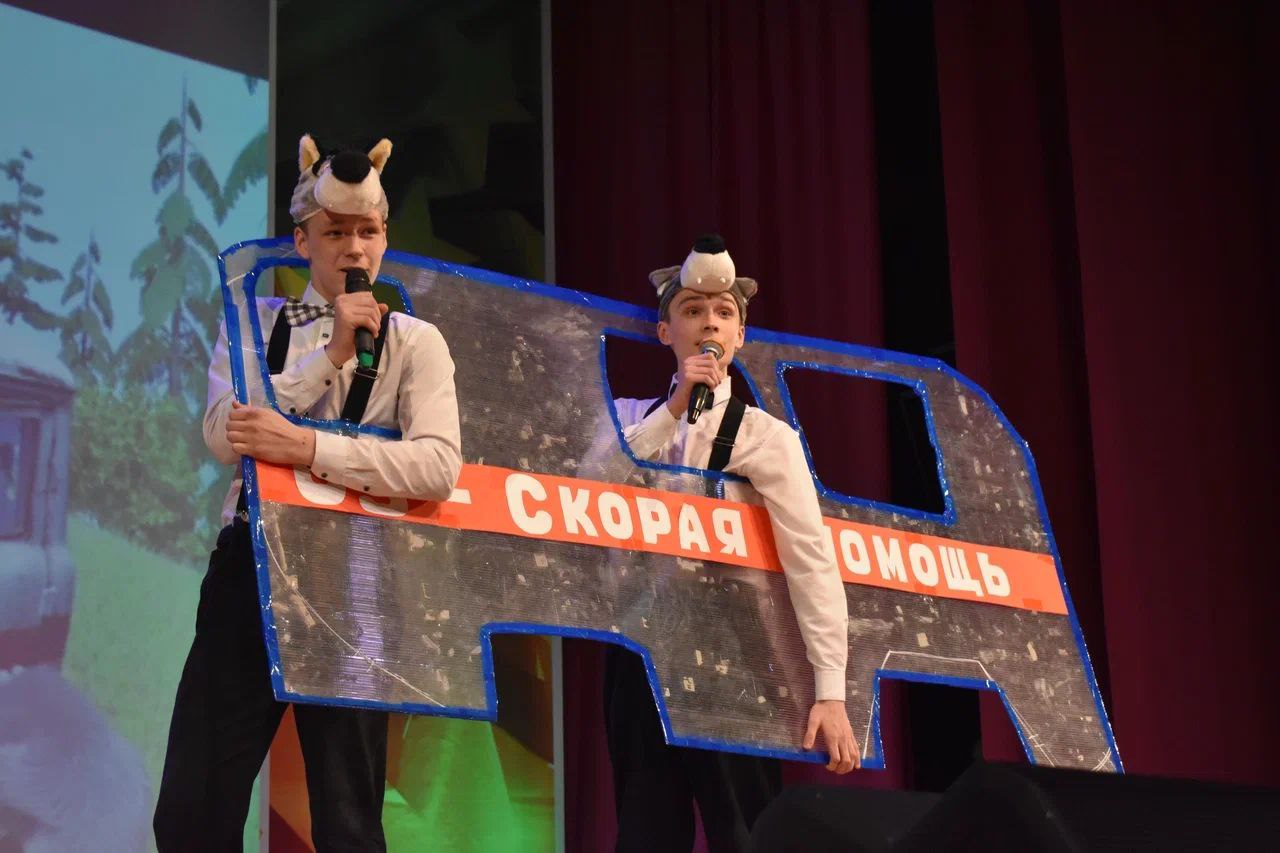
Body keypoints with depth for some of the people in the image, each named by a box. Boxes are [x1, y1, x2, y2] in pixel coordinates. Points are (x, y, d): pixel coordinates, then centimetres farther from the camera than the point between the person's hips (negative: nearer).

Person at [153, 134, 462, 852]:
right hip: (252, 560, 2)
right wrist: (330, 354, -13)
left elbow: (439, 465, -13)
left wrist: (309, 448, -21)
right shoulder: (255, 322, 10)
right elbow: (225, 435, -8)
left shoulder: (415, 341, 3)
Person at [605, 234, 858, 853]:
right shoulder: (628, 418, 11)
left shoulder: (765, 437, -3)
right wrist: (676, 408, -14)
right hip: (638, 646, 4)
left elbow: (812, 562, -11)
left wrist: (830, 693, -21)